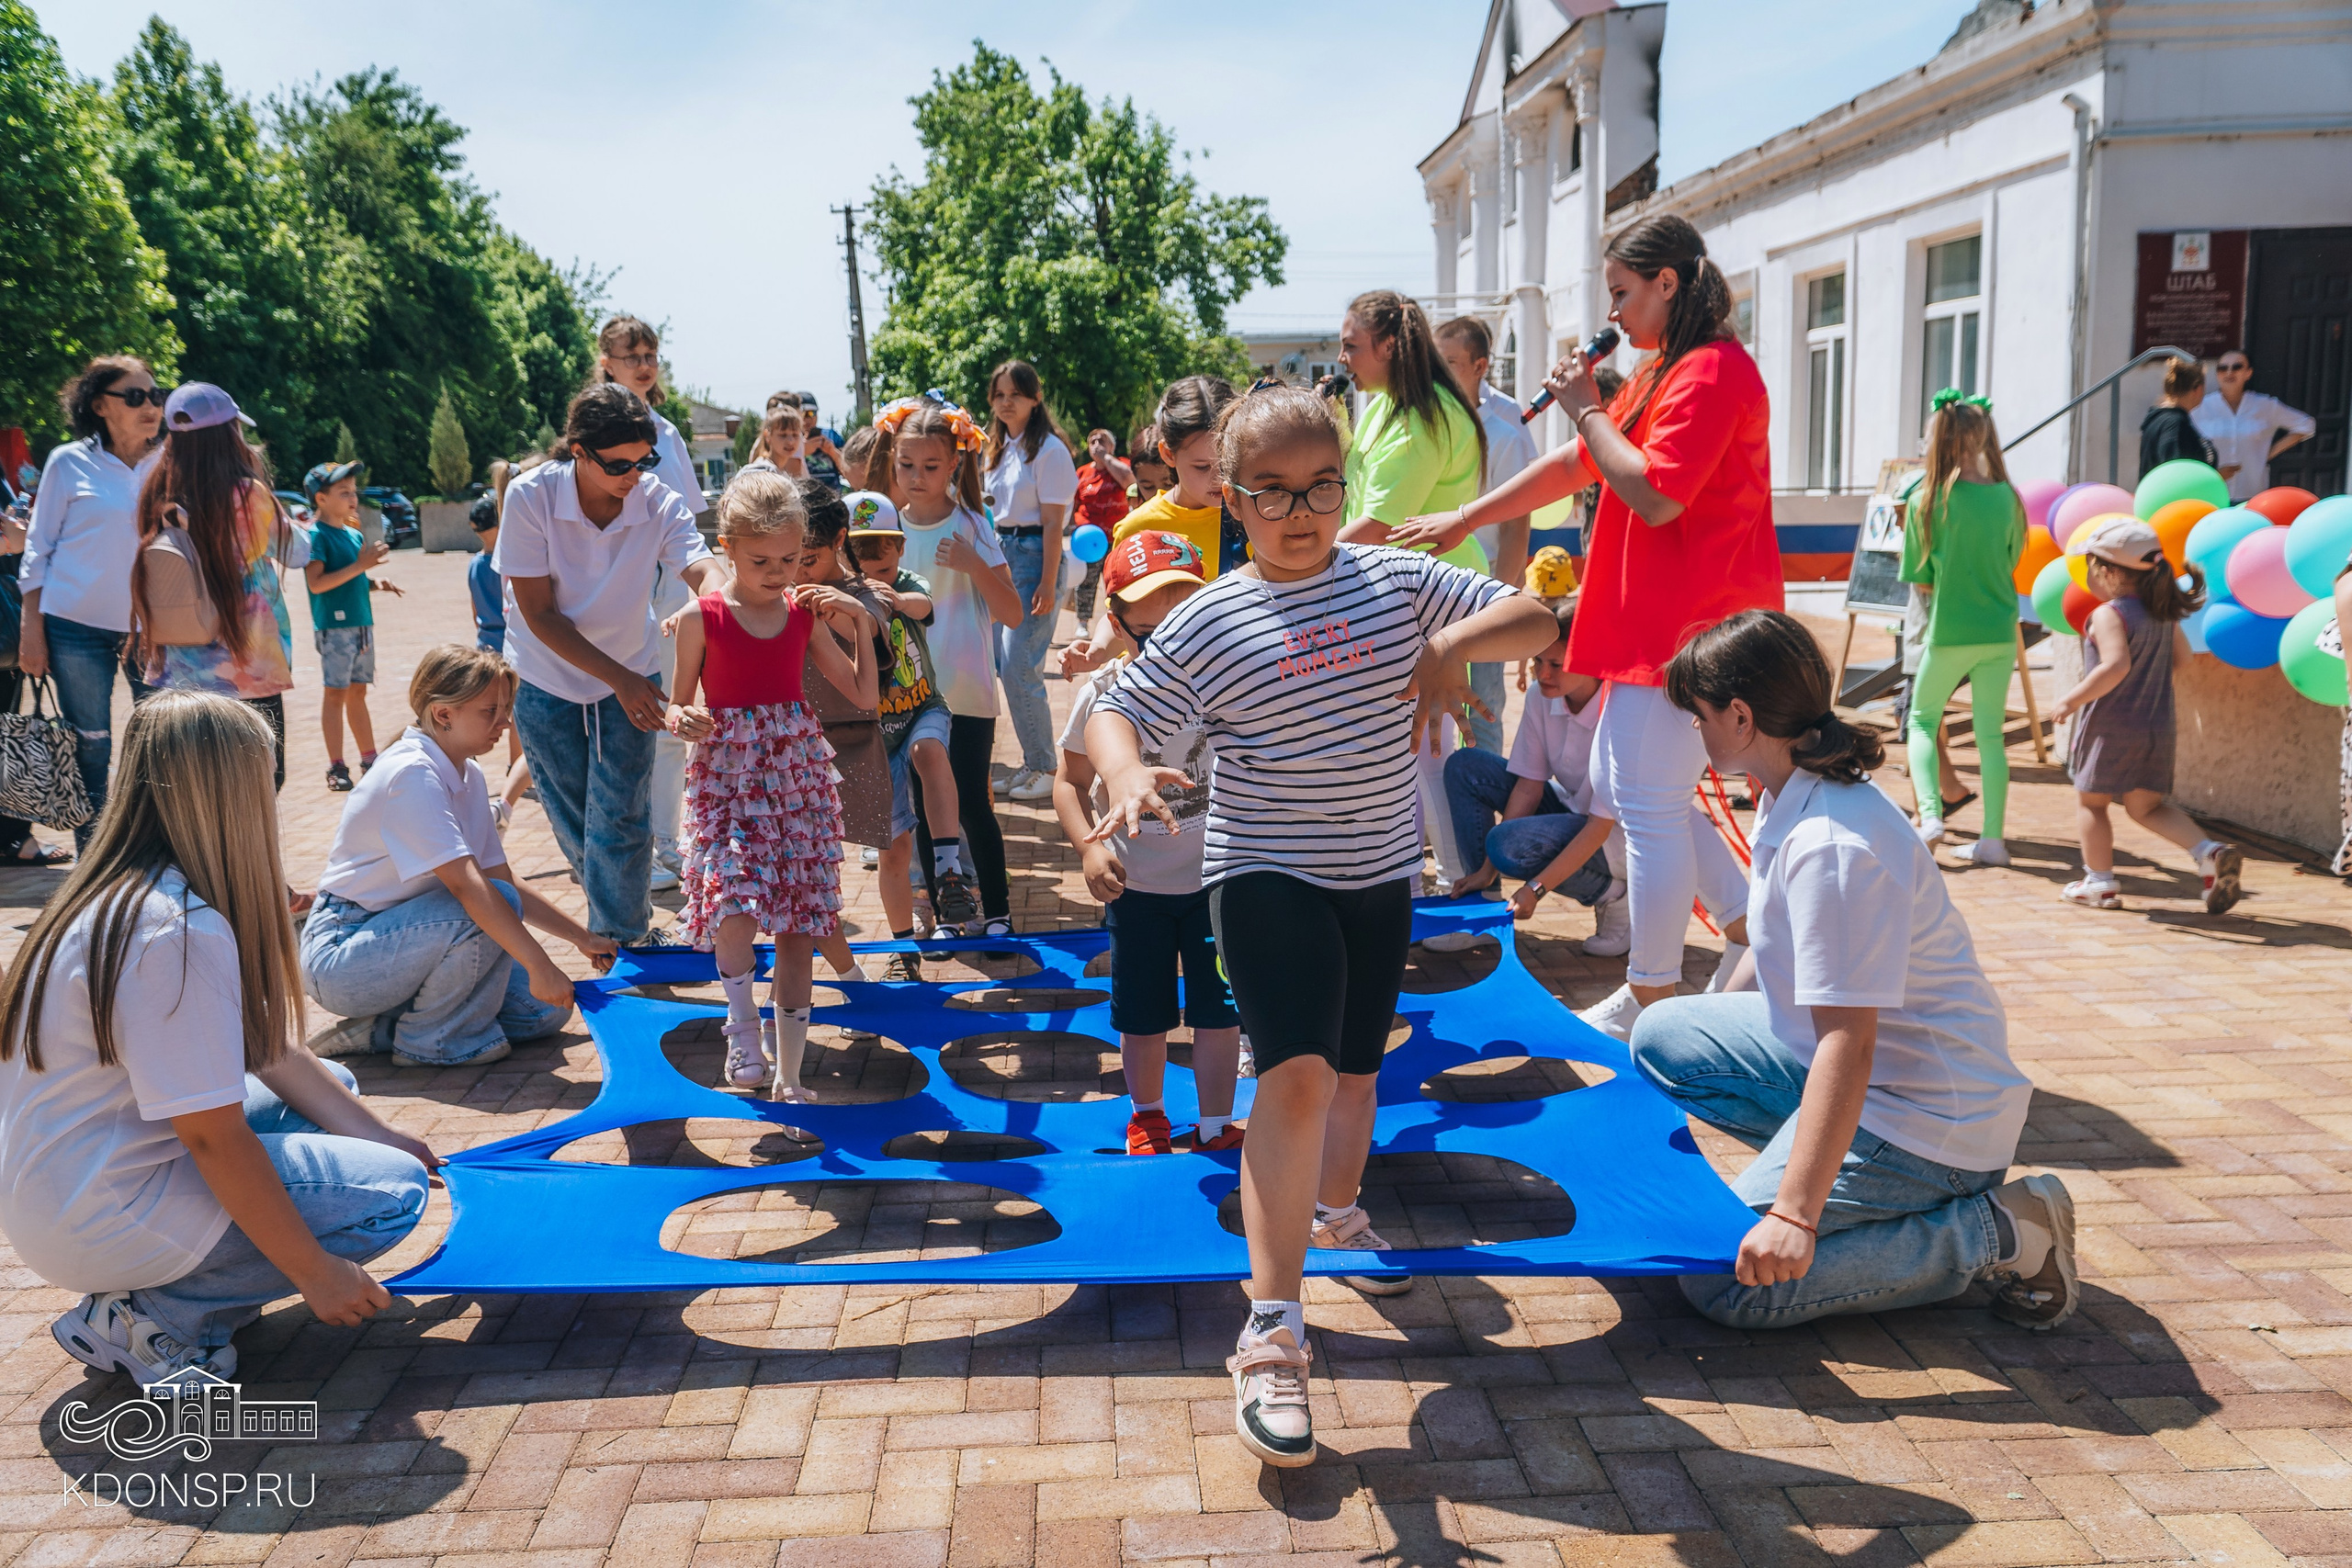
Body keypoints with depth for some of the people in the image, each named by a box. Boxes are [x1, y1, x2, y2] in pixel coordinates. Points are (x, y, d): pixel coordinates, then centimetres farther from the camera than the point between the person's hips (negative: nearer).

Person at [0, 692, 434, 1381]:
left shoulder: (115, 897, 5)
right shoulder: (181, 932, -26)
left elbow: (270, 1052, 10)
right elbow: (215, 1138, -23)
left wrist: (383, 1136, 13)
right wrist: (317, 1274, -14)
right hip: (103, 1217, -9)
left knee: (332, 1085, 19)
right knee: (393, 1191, -6)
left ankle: (160, 1289, 10)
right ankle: (151, 1318, -4)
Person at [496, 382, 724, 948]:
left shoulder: (660, 503, -19)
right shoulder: (530, 497, -22)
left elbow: (702, 569, -37)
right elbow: (539, 613, -20)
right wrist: (619, 679, -25)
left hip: (630, 674, 0)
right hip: (548, 679, 0)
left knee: (621, 820, -6)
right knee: (574, 823, 9)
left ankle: (620, 946, 11)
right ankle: (630, 919, 32)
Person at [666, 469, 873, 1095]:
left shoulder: (806, 615, 4)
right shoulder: (703, 618, -4)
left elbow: (865, 696, 8)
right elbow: (679, 705, 4)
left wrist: (860, 624, -1)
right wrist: (683, 723, -18)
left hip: (798, 778, 3)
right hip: (727, 779, -3)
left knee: (799, 929, 3)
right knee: (733, 911, -24)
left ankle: (790, 1078, 16)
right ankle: (743, 1019, 7)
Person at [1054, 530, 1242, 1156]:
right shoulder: (1102, 695, -12)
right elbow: (1071, 781, -2)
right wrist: (1090, 846, -17)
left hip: (1216, 876, 0)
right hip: (1135, 885, 0)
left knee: (1216, 1009, 7)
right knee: (1142, 1015, 13)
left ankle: (1216, 1125, 26)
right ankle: (1147, 1115, 38)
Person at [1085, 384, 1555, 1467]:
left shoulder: (1397, 581, -1)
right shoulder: (1207, 625, -9)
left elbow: (1536, 620, 0)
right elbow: (1114, 712, -9)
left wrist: (1455, 644, -20)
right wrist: (1125, 775, -31)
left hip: (1381, 870, 5)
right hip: (1265, 875, -5)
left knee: (1358, 1064, 22)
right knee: (1297, 1072, -21)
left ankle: (1336, 1212, 52)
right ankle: (1270, 1336, -18)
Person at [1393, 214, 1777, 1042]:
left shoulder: (1711, 371, -14)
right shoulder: (1661, 373, 19)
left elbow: (1656, 495, -24)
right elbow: (1575, 465, 23)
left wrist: (1586, 408, -13)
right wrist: (1465, 517, 24)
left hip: (1690, 624, -11)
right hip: (1656, 622, 11)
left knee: (1649, 804, -4)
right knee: (1618, 788, 15)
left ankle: (1648, 1001, 8)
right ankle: (1749, 929, 21)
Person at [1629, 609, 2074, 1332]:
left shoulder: (1833, 849, -28)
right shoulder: (1794, 803, 3)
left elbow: (1849, 1044, -31)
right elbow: (1773, 948, 19)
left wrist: (1794, 1214, -33)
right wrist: (1713, 1042, 29)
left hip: (1920, 1116, -9)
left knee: (1726, 1283, -16)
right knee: (1662, 1035, 9)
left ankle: (1997, 1232, -6)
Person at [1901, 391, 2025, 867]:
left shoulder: (1925, 502, -11)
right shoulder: (2006, 497, -3)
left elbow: (1921, 579, -4)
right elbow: (2012, 562, 11)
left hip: (1948, 632, -3)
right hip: (2000, 631, 3)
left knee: (1921, 721, 14)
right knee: (1991, 733, 9)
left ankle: (1930, 815, -4)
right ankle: (1992, 839, 9)